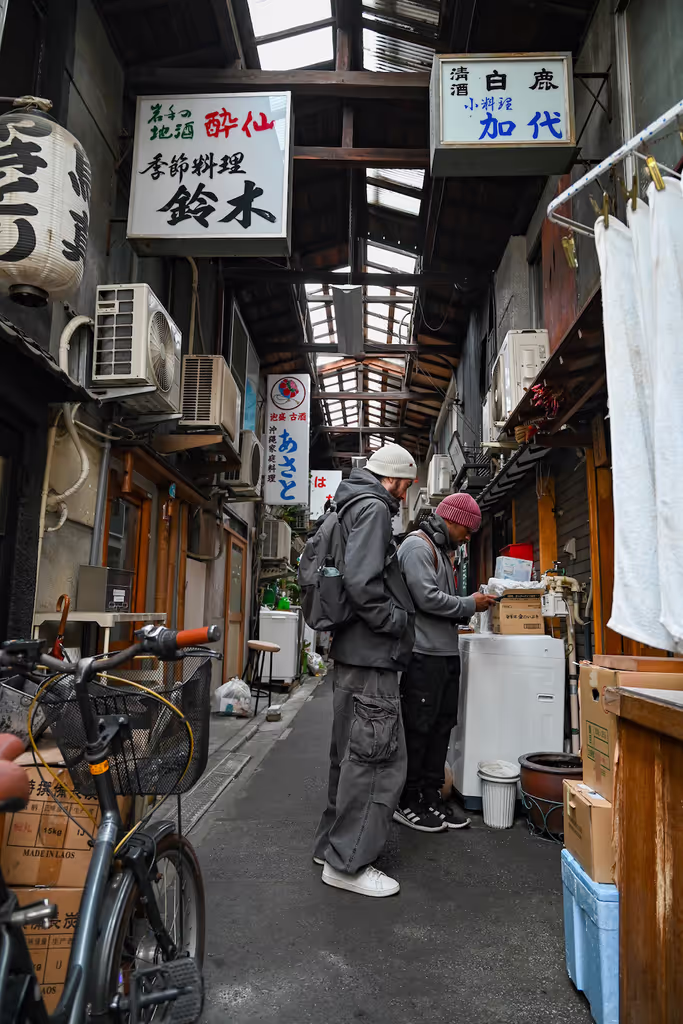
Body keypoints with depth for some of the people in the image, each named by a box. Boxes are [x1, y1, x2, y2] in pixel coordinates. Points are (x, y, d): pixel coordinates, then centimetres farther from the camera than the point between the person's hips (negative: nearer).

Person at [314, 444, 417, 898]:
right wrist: (398, 621, -13)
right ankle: (348, 863, 6)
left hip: (354, 654, 11)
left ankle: (333, 843, 31)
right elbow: (362, 581, -26)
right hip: (371, 657, -11)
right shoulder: (373, 508, -13)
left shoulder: (352, 507, 18)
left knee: (351, 754, 19)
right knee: (379, 760, -4)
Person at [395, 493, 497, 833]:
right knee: (418, 729, -2)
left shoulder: (440, 550, 22)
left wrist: (472, 604, 7)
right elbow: (428, 598, -20)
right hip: (424, 655, -10)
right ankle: (407, 802, 10)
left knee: (441, 727, 13)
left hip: (446, 653, 10)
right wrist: (470, 605, -9)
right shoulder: (417, 546, -10)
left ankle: (432, 797, 23)